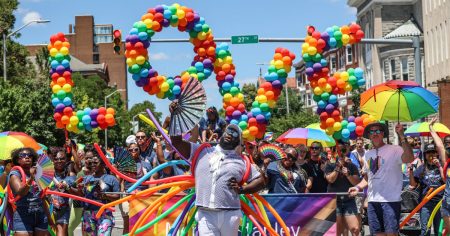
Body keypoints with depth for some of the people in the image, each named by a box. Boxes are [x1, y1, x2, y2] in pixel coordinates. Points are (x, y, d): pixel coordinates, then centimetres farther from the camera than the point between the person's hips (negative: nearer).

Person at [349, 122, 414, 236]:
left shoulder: (393, 150, -7)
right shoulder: (368, 154, 15)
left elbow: (410, 158, -28)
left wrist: (401, 136, -31)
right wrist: (358, 187, 8)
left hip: (390, 200, -7)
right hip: (372, 201, 7)